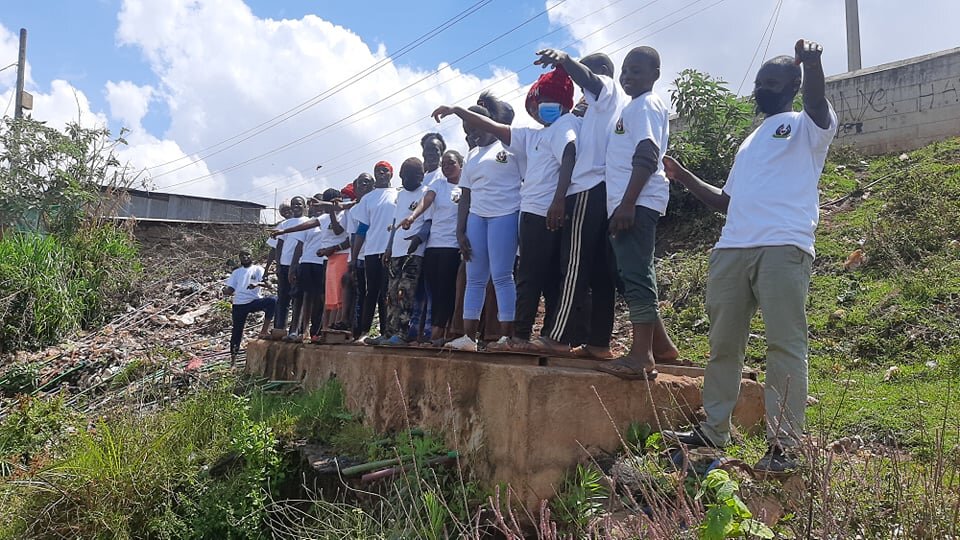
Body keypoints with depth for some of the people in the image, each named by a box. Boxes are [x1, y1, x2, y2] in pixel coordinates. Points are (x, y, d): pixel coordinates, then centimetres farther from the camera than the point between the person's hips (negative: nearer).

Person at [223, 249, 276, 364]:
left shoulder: (258, 269, 10)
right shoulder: (236, 272, 20)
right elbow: (230, 289, 16)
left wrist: (257, 284, -29)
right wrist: (225, 290, -8)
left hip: (254, 301, -3)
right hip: (239, 304, 3)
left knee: (273, 300, -31)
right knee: (237, 330, 3)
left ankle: (264, 330, -27)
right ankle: (233, 357, 14)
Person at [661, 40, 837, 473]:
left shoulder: (806, 126, 10)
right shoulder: (749, 142, 29)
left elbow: (817, 104, -14)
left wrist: (812, 63, -33)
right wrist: (684, 178, 19)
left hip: (784, 248, -7)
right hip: (731, 249, 7)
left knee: (784, 345, -6)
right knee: (723, 343, 8)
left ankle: (784, 444, -1)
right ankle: (713, 430, 16)